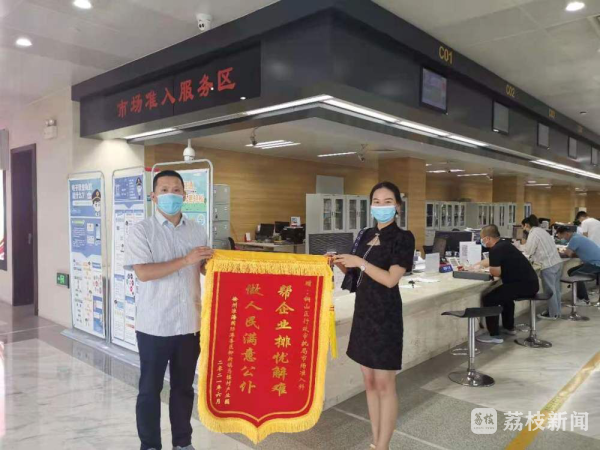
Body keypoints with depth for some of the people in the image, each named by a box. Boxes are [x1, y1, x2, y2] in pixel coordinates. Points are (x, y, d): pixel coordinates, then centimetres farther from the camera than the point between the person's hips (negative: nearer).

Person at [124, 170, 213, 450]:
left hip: (190, 323, 4)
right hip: (154, 325, -3)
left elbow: (207, 268, 14)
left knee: (184, 387, 17)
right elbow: (143, 272, -17)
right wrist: (185, 260, -21)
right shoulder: (142, 230, -7)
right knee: (150, 389, 11)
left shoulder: (197, 230, 7)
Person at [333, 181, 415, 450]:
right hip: (363, 311, 7)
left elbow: (390, 279, -18)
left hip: (385, 316, -7)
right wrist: (339, 263, -2)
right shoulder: (365, 235, 10)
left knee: (384, 384, 1)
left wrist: (359, 261, -19)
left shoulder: (403, 238, -9)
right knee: (369, 381, 14)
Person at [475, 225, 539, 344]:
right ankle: (509, 328, 42)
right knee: (505, 294, 34)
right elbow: (492, 261, 33)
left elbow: (496, 272, -17)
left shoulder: (495, 249, -14)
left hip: (524, 284, -10)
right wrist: (476, 265, 39)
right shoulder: (504, 244, 16)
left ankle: (494, 335, -4)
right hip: (531, 283, 10)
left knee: (489, 299, -9)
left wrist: (488, 270, 4)